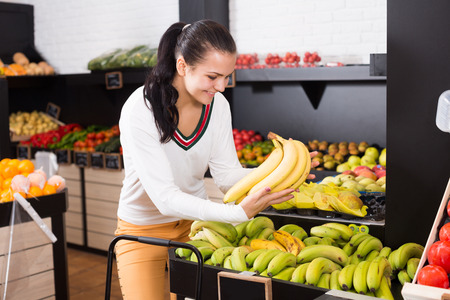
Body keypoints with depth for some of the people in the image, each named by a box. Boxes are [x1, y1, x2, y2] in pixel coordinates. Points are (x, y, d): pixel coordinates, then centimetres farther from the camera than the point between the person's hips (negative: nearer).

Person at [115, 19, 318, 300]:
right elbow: (165, 198, -32)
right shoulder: (140, 111, -28)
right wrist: (239, 212, -42)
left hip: (194, 219, 4)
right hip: (144, 229, -4)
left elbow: (226, 174, -8)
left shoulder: (217, 104, -10)